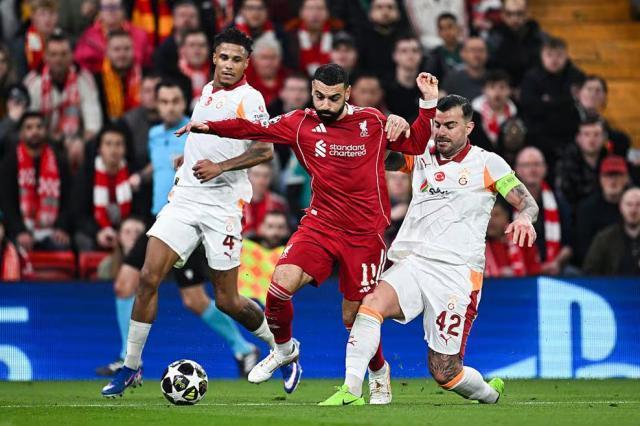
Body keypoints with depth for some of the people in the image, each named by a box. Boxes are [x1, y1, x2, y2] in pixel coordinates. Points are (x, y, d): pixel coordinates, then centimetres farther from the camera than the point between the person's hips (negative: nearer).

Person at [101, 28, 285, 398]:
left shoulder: (249, 98, -7)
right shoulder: (206, 91, 15)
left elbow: (265, 150, -17)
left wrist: (220, 167, -24)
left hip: (222, 206, -6)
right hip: (185, 198, 6)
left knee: (227, 301, -1)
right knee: (149, 277, -9)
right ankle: (131, 366, -1)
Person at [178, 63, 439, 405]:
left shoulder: (373, 122, 0)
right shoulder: (301, 124, 2)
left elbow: (416, 144, 9)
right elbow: (254, 129, -1)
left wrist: (429, 103, -3)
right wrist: (209, 126, -13)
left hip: (365, 234, -1)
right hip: (320, 223, 1)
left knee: (354, 318, 1)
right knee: (281, 283, -22)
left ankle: (379, 373, 32)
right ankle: (284, 349, 8)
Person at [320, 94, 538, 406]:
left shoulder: (487, 163, 6)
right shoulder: (421, 156, 16)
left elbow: (527, 202, 3)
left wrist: (524, 217, -21)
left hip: (456, 272, -3)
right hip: (411, 263, 3)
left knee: (444, 372, -4)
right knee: (372, 302, -31)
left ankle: (489, 394, 28)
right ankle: (350, 391, -32)